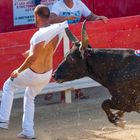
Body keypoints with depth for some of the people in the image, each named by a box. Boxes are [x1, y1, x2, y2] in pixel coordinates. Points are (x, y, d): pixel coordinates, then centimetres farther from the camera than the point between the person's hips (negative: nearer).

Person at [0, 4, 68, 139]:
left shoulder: (40, 35, -29)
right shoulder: (56, 30, -5)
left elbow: (33, 57, -32)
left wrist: (18, 71, -20)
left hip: (34, 74, -7)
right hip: (47, 74, 7)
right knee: (29, 97, 27)